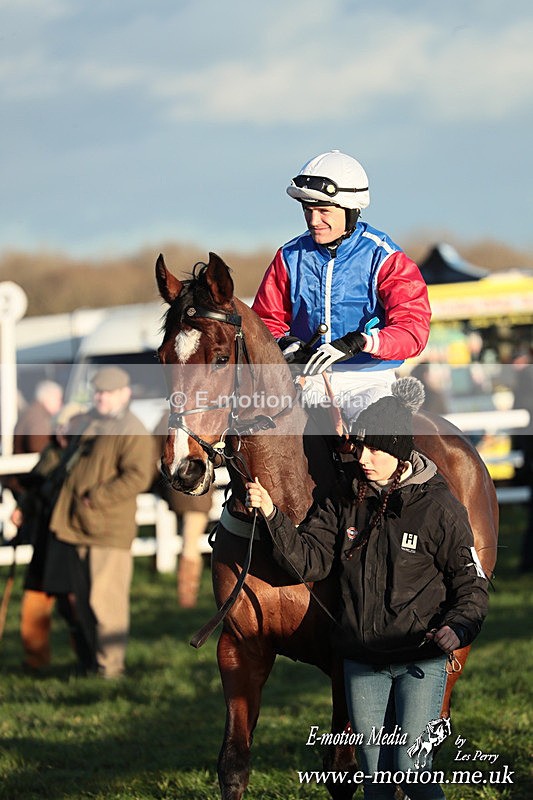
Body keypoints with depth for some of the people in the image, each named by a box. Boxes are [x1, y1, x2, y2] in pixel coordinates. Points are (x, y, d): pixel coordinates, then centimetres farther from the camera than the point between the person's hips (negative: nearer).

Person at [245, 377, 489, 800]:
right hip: (362, 663, 4)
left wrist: (458, 627, -24)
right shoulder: (344, 502, 2)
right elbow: (309, 560, -3)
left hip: (421, 661, -4)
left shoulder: (440, 507, -9)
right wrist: (272, 516, -16)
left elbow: (473, 586, -5)